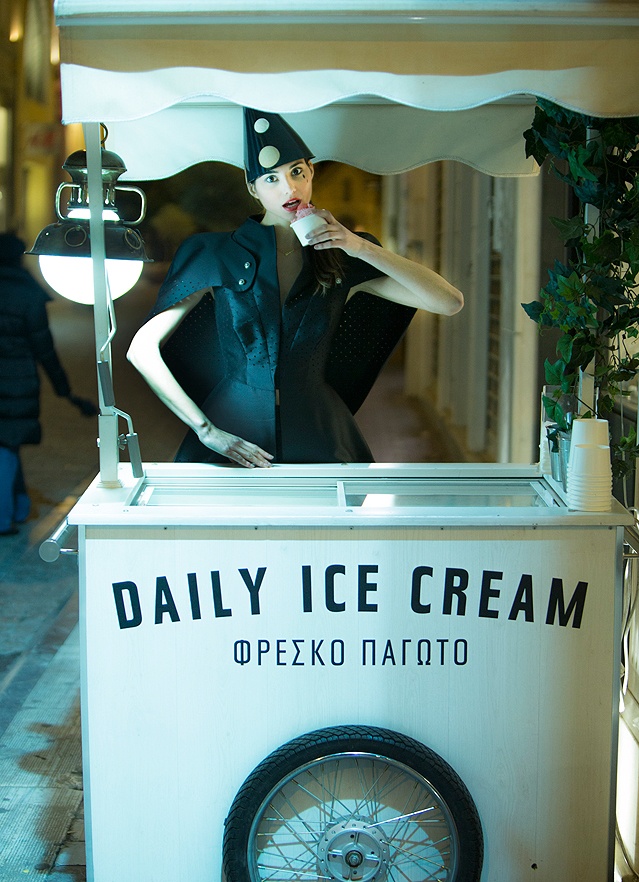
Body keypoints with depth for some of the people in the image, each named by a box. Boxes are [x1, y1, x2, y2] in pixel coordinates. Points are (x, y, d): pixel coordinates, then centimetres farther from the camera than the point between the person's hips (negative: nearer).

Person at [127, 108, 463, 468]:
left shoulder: (343, 259, 4)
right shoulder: (217, 256, 0)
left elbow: (450, 302, -5)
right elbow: (142, 348, -3)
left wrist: (362, 248, -12)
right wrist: (206, 430, -8)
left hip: (317, 438, 2)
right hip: (233, 440, -1)